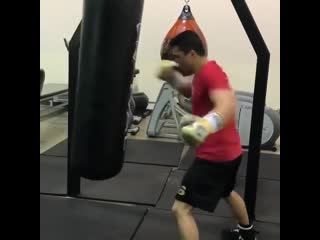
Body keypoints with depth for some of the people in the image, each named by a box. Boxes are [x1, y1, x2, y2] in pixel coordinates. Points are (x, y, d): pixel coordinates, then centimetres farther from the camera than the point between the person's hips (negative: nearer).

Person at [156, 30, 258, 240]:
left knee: (181, 209, -9)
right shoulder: (204, 72, 9)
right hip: (228, 151, 11)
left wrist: (205, 125, -62)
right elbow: (190, 91, 25)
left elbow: (227, 105, -40)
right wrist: (172, 77, 5)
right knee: (227, 191, 36)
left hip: (216, 155, -11)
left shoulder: (210, 72, -22)